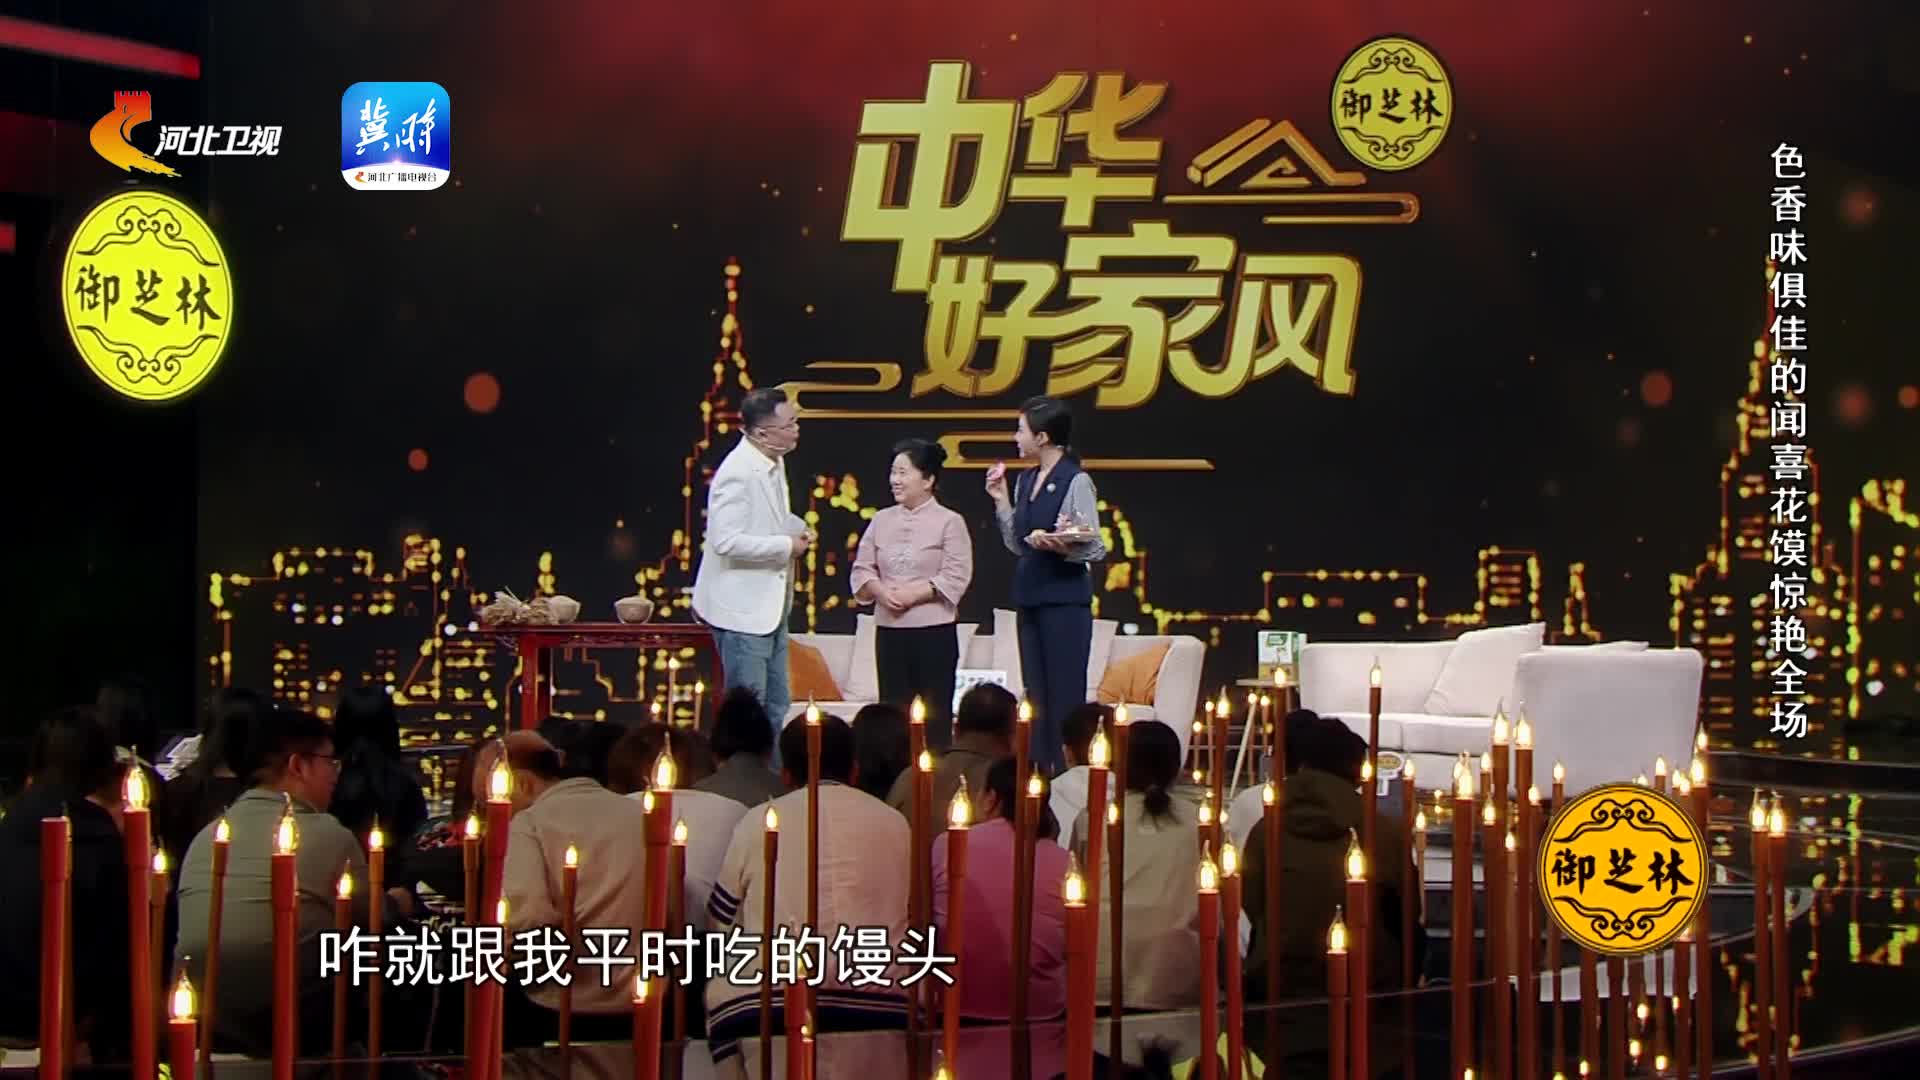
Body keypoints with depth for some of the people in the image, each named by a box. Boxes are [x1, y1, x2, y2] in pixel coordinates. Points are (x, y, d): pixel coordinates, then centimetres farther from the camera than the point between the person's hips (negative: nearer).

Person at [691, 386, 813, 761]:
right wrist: (786, 545, -21)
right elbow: (725, 540, -29)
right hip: (742, 607, -10)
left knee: (776, 706, 15)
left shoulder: (774, 464, 9)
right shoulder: (737, 472, -21)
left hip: (770, 604, 10)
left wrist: (795, 528, 5)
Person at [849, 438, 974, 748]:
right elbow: (861, 570, 9)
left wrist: (912, 594, -17)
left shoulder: (949, 522, -2)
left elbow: (955, 578, -10)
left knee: (936, 716, -1)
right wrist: (880, 591, -10)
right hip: (889, 630, 4)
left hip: (934, 631, -4)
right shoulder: (882, 520, 11)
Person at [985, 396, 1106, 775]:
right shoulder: (1025, 481, 13)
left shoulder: (1076, 482, -9)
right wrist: (1000, 501, 8)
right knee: (1035, 694, 10)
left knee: (1065, 695, -5)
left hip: (1065, 601, -8)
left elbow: (1094, 549, -10)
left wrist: (1058, 544, -28)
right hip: (1029, 598, 8)